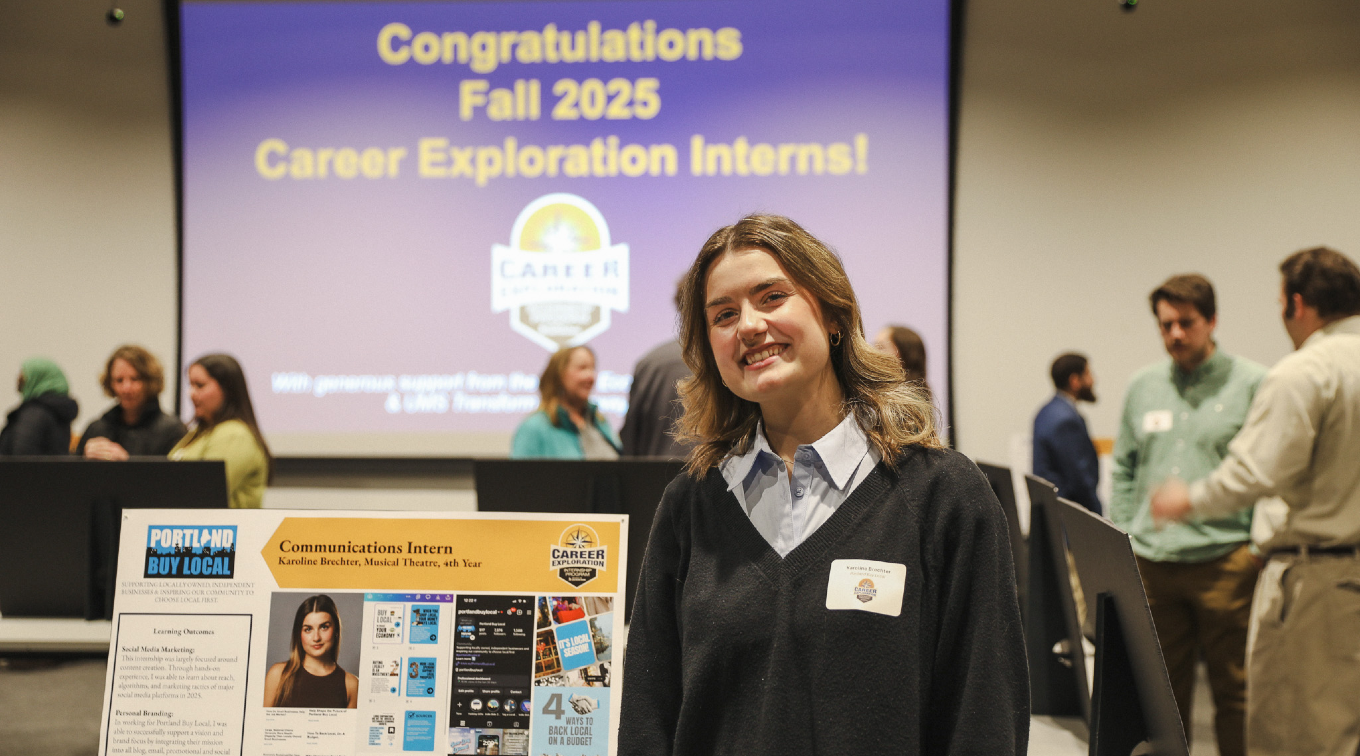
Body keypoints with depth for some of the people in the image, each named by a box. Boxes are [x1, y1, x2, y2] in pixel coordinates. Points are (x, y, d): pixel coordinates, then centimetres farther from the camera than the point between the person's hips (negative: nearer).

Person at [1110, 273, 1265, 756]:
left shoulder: (1252, 384, -1)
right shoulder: (1142, 387, 13)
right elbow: (1124, 471, 17)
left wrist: (1262, 548, -10)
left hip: (1224, 558, -4)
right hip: (1151, 563, 4)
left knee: (1235, 689, 2)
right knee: (1162, 689, 10)